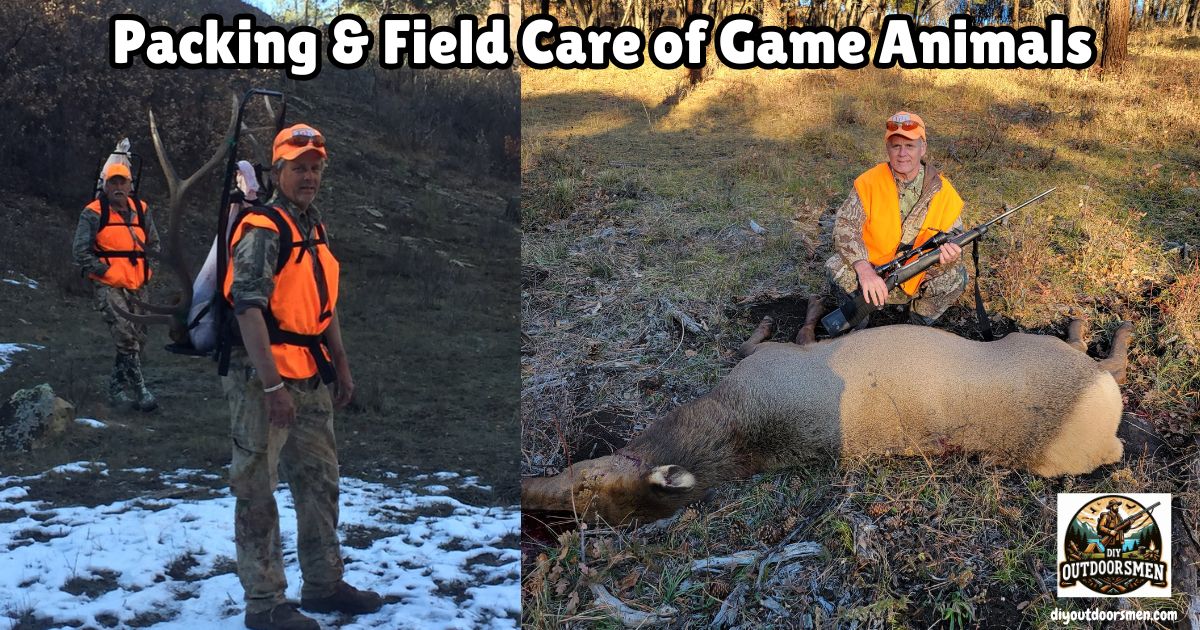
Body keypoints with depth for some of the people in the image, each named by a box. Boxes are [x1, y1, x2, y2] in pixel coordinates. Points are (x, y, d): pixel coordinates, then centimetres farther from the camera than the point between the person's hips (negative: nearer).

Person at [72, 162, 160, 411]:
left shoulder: (141, 210, 10)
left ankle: (117, 389, 22)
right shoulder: (93, 213, -5)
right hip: (108, 286, -6)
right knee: (126, 337, -17)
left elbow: (153, 245, 21)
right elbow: (80, 250, -5)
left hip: (136, 287, 6)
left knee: (137, 339, 8)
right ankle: (140, 391, -14)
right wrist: (103, 270, -10)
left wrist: (146, 271, 11)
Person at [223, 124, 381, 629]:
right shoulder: (261, 229, -13)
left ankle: (324, 583, 28)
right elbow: (249, 308, -21)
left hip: (311, 379, 9)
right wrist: (272, 385, -25)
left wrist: (340, 367, 19)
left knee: (320, 480, 16)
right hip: (264, 379, -9)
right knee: (258, 492, -1)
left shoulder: (315, 229, 15)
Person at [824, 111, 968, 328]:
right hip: (873, 278, -1)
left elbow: (955, 240, -3)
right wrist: (864, 268, -37)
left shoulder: (942, 191, -7)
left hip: (918, 283, 1)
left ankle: (919, 324, 6)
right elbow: (845, 226, -19)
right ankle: (857, 326, 1)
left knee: (956, 277, -22)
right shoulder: (869, 182, -11)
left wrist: (950, 255, -31)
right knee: (837, 268, -27)